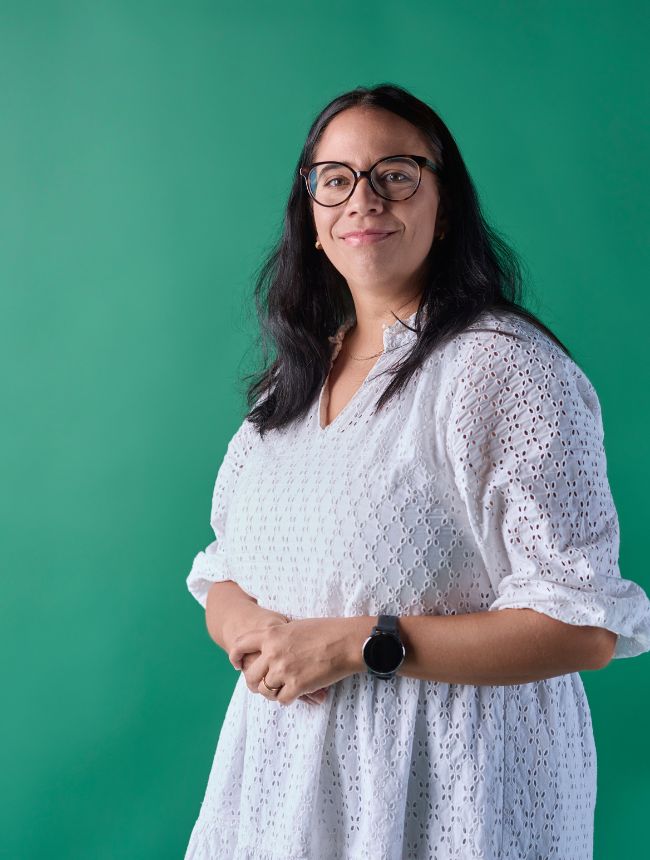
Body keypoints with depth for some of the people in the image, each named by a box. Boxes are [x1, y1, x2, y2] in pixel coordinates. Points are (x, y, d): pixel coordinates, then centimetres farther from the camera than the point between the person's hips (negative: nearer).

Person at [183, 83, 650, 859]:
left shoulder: (505, 367, -14)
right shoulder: (296, 375, 7)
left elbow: (585, 627, -19)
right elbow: (222, 570, 12)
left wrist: (359, 644, -21)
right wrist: (239, 624, -11)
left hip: (449, 788, -6)